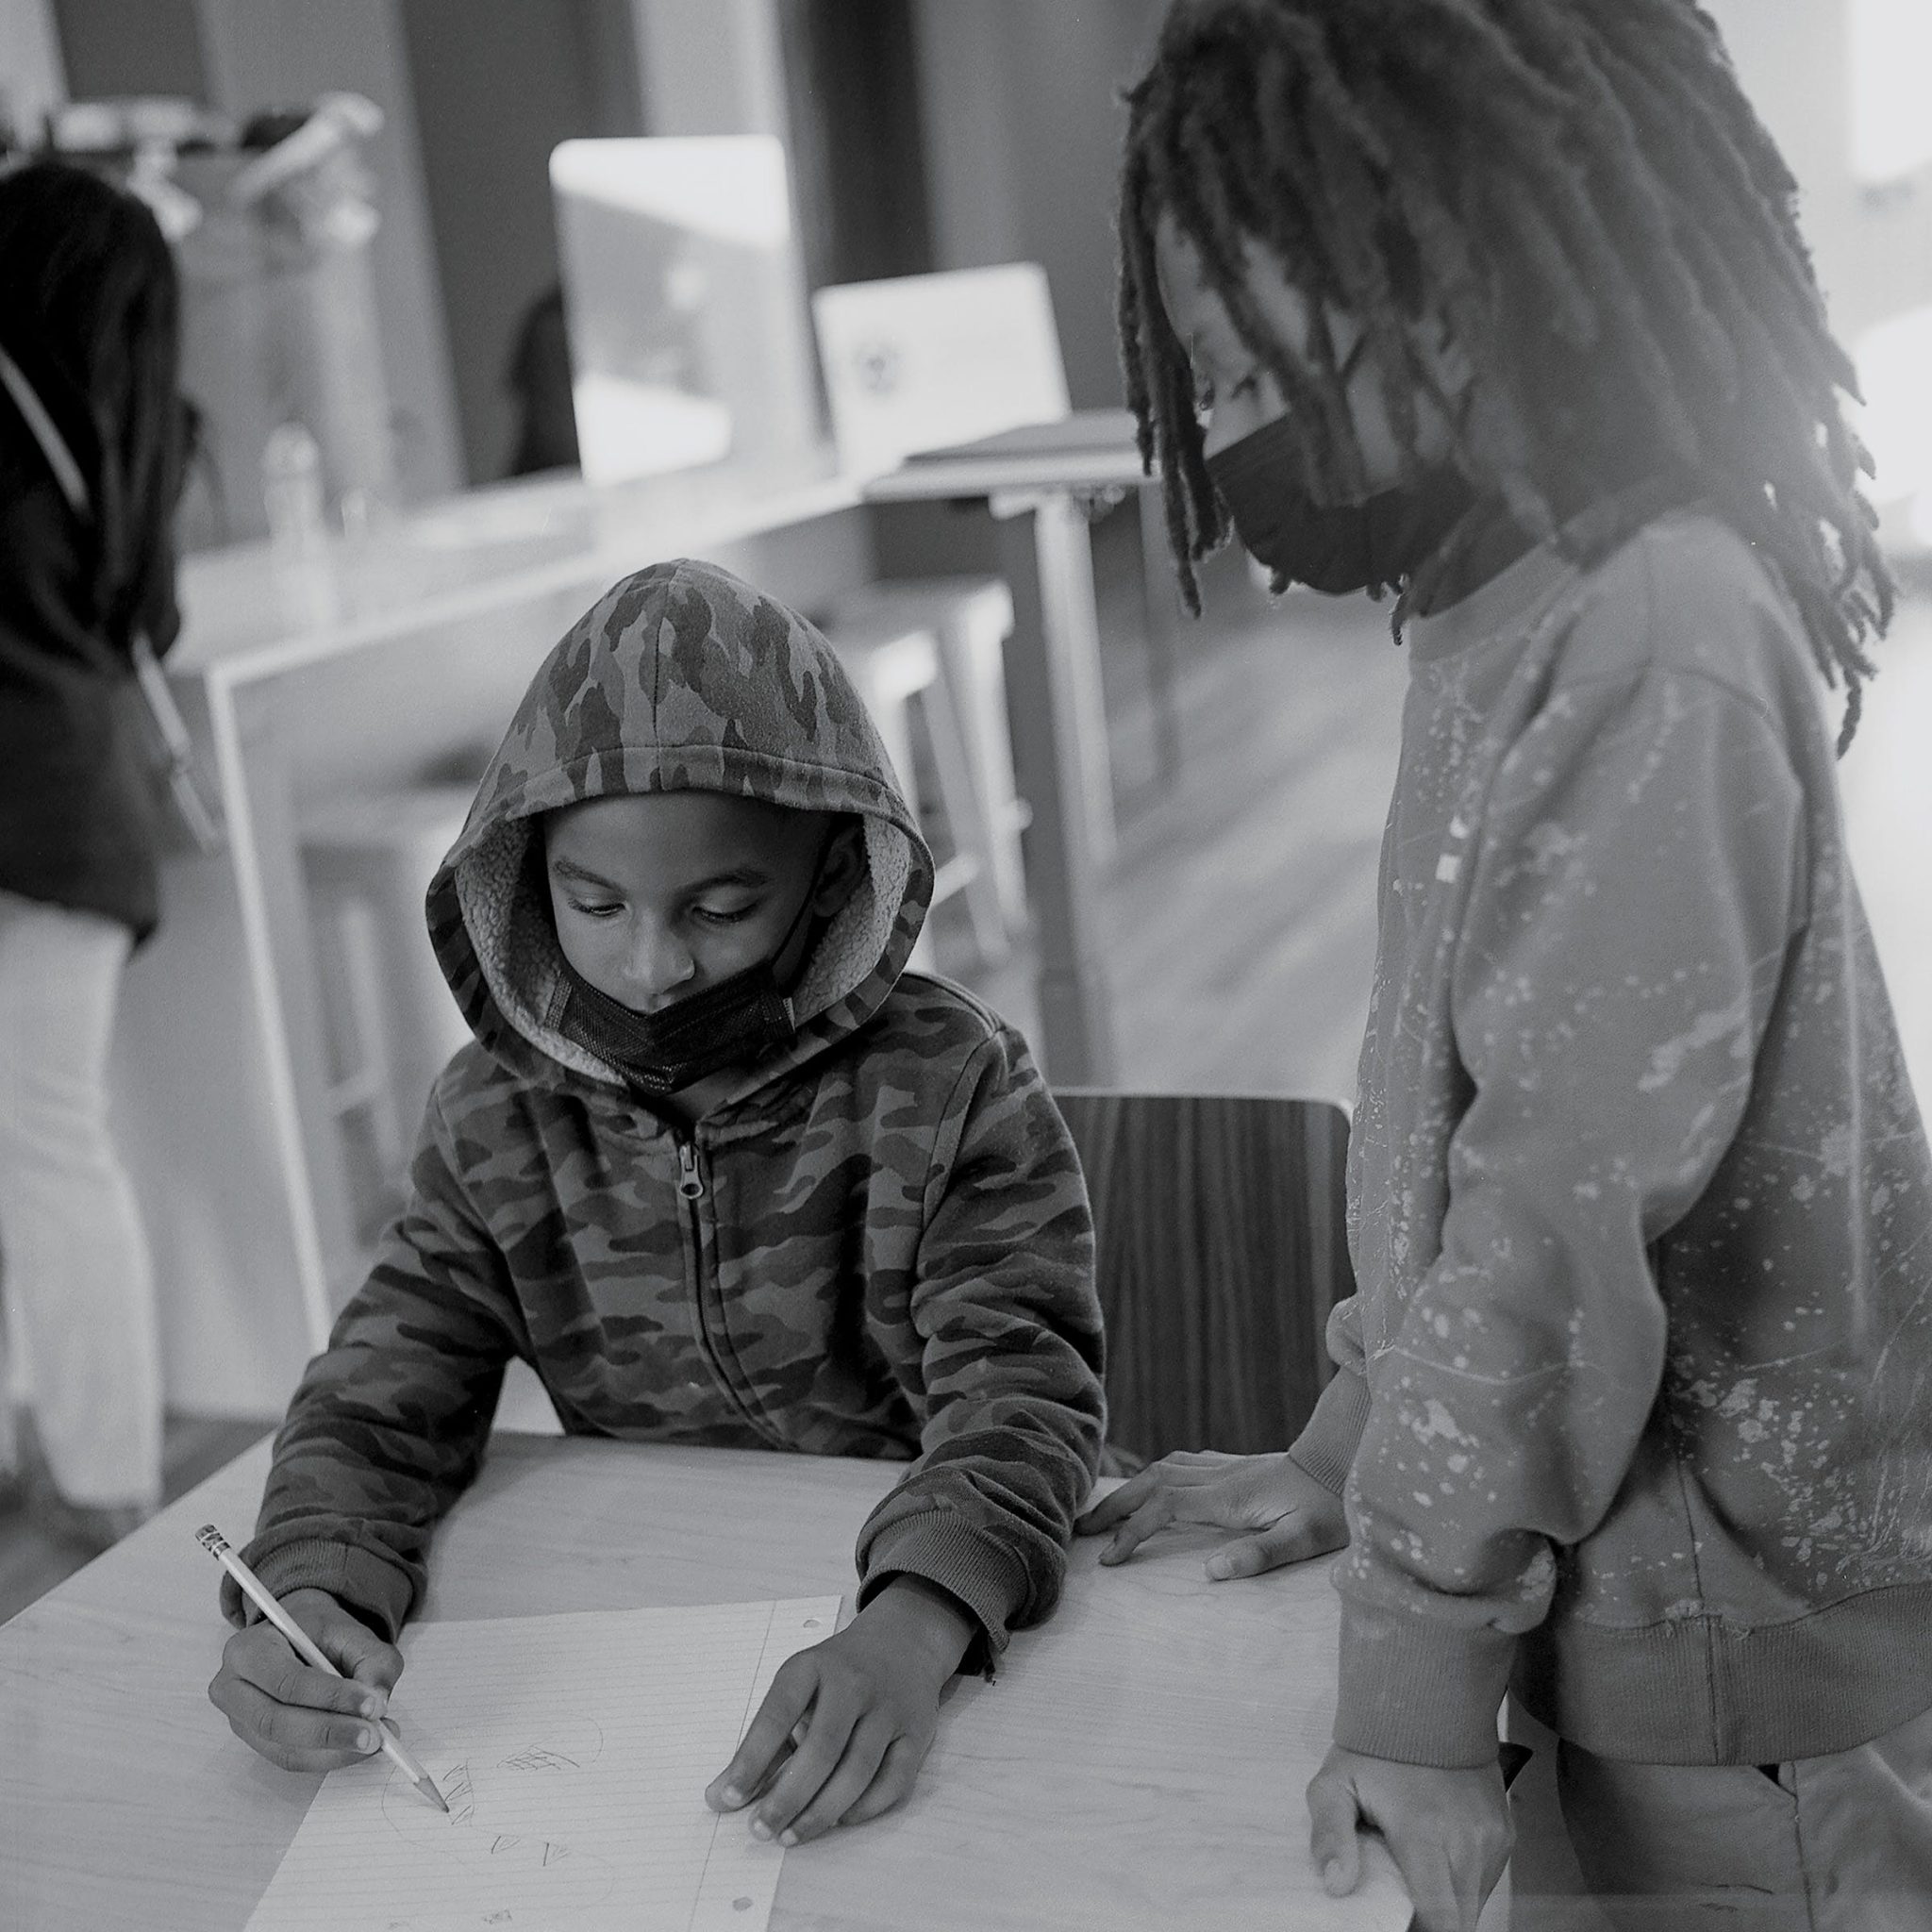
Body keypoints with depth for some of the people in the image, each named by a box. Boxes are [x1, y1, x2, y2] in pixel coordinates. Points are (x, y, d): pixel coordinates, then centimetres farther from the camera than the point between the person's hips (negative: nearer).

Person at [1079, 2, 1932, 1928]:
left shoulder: (1650, 650, -23)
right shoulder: (1509, 622, 5)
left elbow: (1574, 1206, -25)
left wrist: (1414, 1683, -20)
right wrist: (1349, 1453, 10)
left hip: (1753, 1685, -8)